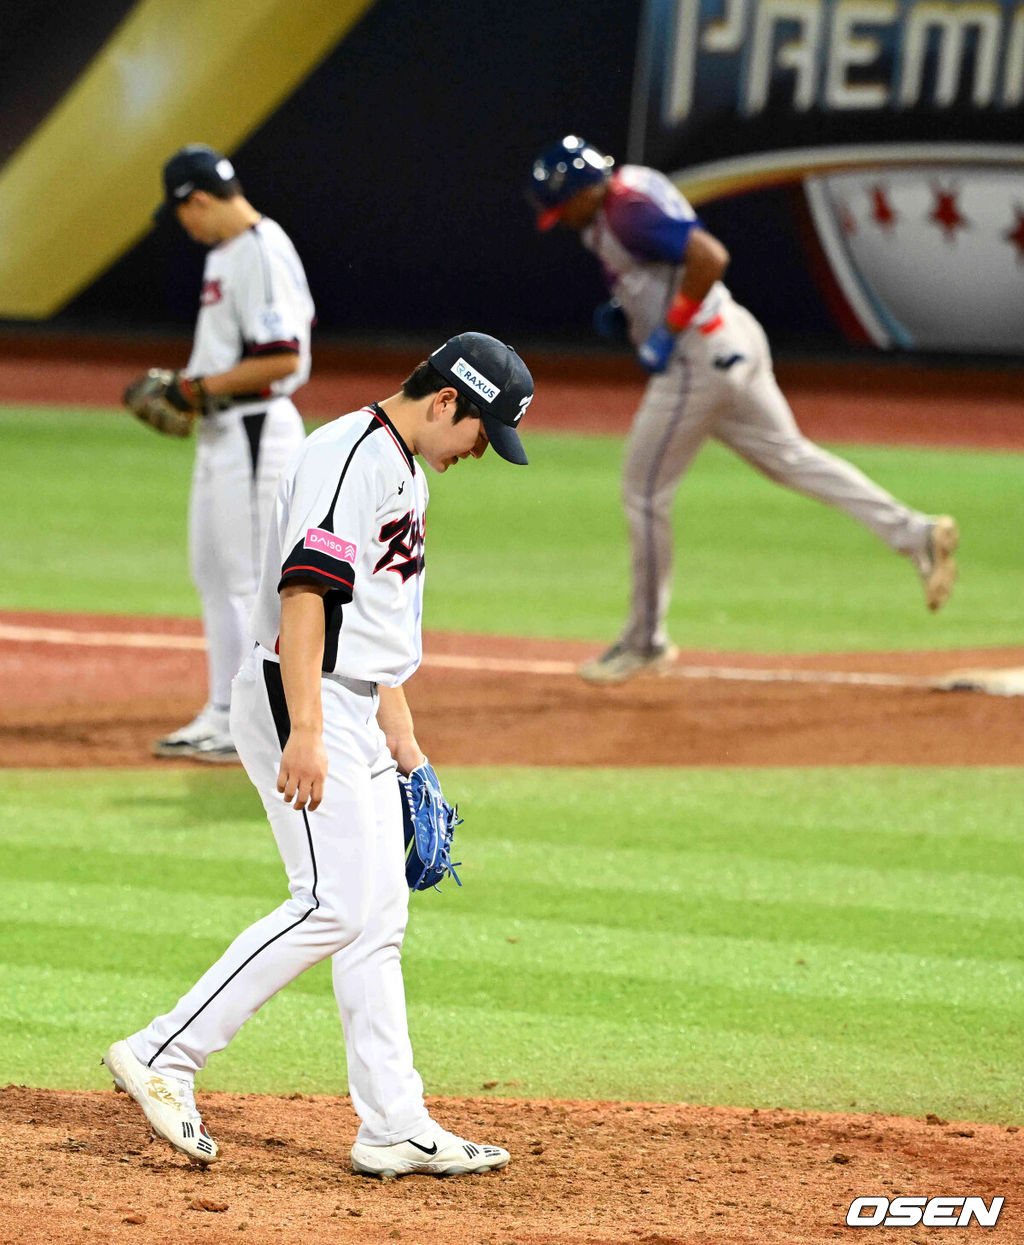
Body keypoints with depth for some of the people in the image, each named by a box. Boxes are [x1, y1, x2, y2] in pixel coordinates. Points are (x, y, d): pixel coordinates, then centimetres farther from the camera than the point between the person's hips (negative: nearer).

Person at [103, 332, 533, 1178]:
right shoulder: (349, 458, -16)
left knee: (379, 917, 8)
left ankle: (396, 1129, 10)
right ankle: (162, 1057, -11)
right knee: (334, 906, -15)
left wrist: (401, 732, 26)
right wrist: (305, 732, -30)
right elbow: (304, 593, -24)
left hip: (358, 717, 11)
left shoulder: (403, 473, 18)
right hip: (303, 699, -11)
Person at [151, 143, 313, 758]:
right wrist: (191, 389, 10)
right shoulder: (225, 252, 14)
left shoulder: (262, 254, -19)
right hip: (219, 432, 11)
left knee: (253, 576, -7)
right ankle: (223, 715, 22)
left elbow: (282, 359, -24)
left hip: (255, 430, -11)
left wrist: (206, 386, -17)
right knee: (213, 574, 15)